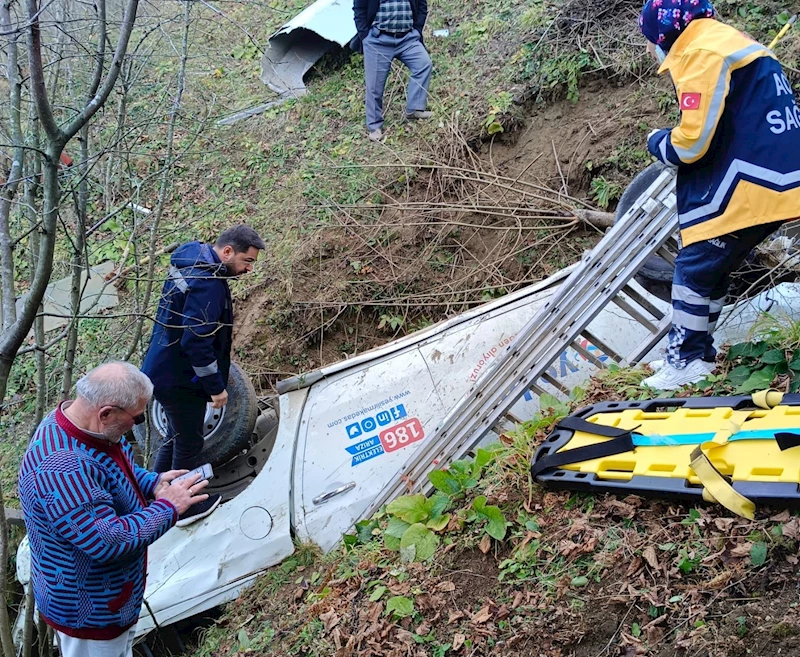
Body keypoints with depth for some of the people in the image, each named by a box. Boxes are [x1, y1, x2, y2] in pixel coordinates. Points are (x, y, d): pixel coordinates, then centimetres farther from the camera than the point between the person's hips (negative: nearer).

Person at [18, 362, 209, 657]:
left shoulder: (84, 423, -8)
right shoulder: (61, 470, -39)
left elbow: (114, 471, 12)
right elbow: (110, 541, -37)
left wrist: (154, 483, -6)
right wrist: (167, 507, -26)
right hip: (89, 613, -9)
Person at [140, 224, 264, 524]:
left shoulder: (191, 264, 6)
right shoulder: (207, 284, -26)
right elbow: (196, 342, -29)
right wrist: (216, 387, -20)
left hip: (165, 372, 10)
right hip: (181, 379, -10)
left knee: (177, 437, 24)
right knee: (188, 444, 7)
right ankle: (185, 507, 23)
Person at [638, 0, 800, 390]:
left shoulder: (700, 52, -12)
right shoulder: (728, 43, 20)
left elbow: (692, 142, -18)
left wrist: (659, 143, 3)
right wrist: (674, 142, 13)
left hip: (747, 190, -10)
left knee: (694, 268, 1)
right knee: (713, 268, 17)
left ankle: (686, 361, 8)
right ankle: (695, 353, 24)